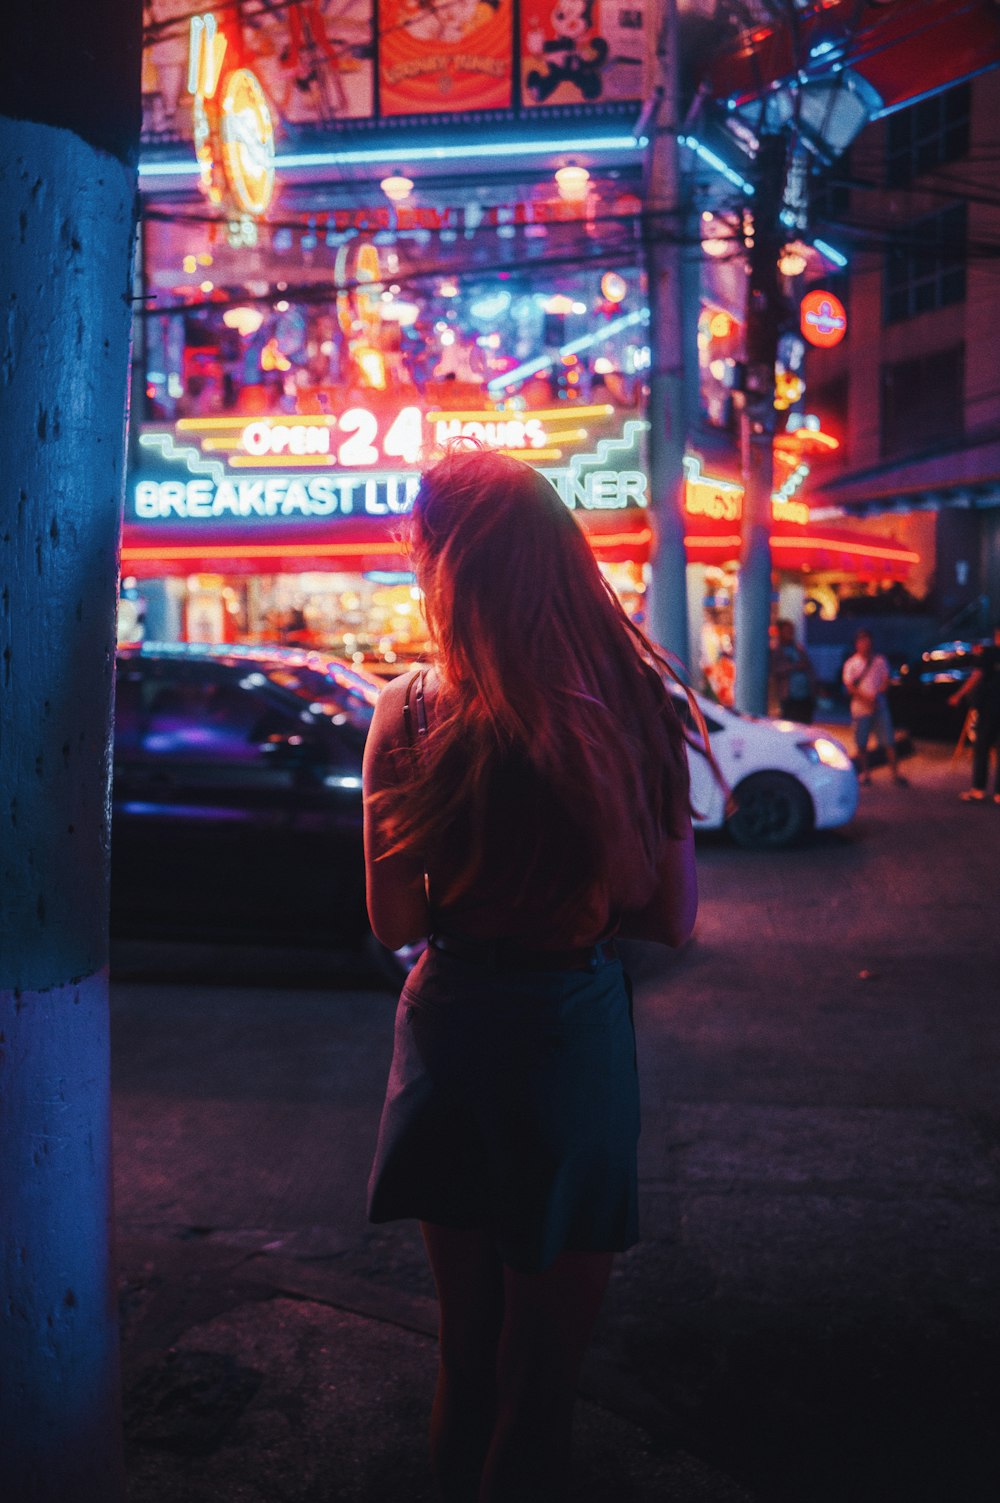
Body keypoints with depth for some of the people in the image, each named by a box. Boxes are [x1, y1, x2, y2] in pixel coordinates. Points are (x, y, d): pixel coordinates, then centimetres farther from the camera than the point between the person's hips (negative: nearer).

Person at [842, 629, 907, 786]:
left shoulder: (880, 660, 7)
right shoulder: (851, 664, 1)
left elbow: (886, 681, 4)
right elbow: (850, 687, -5)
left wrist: (876, 696, -13)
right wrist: (866, 698, -18)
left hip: (880, 707, 1)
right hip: (860, 708, -1)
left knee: (889, 741, -2)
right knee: (862, 744, 4)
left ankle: (895, 772, 3)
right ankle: (865, 773, 17)